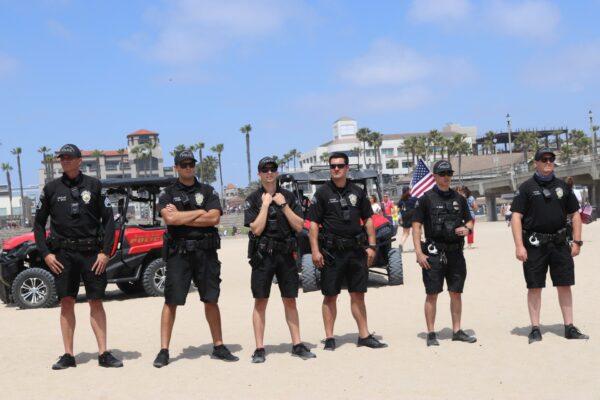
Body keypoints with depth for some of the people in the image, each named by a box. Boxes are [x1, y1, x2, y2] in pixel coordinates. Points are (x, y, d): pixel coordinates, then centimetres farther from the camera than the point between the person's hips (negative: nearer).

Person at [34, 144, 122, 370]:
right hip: (63, 254, 1)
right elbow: (38, 223, 11)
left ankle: (103, 353, 3)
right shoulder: (51, 188, 8)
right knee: (66, 302, 2)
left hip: (92, 252, -1)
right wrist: (45, 253, 0)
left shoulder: (93, 185, 5)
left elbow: (108, 219, 4)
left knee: (96, 302, 0)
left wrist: (106, 251, -5)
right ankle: (68, 355, 8)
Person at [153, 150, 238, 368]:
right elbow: (169, 219, -11)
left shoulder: (208, 191, 11)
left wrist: (181, 217, -7)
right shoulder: (168, 193, 7)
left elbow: (214, 218, -5)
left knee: (211, 300, 6)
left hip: (205, 251, 2)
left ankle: (218, 346, 15)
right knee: (171, 301, -2)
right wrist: (199, 212, -5)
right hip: (178, 252, -1)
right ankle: (164, 351, 3)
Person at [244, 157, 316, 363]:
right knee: (260, 302, 1)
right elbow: (256, 229, -10)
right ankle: (259, 349, 6)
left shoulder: (288, 196, 9)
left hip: (285, 254, 2)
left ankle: (297, 345, 13)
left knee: (290, 301, 7)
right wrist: (266, 204, -10)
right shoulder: (254, 199, 1)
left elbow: (299, 226, 1)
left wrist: (283, 205, -5)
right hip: (262, 255, -2)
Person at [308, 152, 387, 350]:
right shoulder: (322, 193, 0)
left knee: (358, 295, 9)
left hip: (356, 250, 3)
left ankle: (364, 335, 16)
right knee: (330, 296, 2)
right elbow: (313, 223, -3)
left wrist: (371, 246, 4)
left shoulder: (357, 192, 10)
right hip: (331, 252, -3)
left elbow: (368, 220, 13)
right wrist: (315, 250, -12)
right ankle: (329, 338, 10)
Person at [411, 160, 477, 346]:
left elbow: (469, 221, 20)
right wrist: (419, 253, -12)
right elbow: (416, 226, -5)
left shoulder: (459, 198, 12)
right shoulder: (426, 198, -2)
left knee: (456, 293, 9)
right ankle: (431, 334, 7)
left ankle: (457, 331, 19)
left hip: (455, 252, 4)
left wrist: (466, 229, -5)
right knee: (432, 294, 0)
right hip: (434, 253, -4)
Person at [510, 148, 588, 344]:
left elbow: (575, 215, 14)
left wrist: (577, 242, 5)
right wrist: (519, 246, -13)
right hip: (534, 245, -3)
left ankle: (569, 327, 14)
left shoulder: (563, 186, 11)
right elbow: (516, 217, -5)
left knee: (565, 285, 5)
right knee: (534, 287, 2)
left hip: (559, 243, 3)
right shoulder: (526, 187, 0)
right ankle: (535, 329, 9)